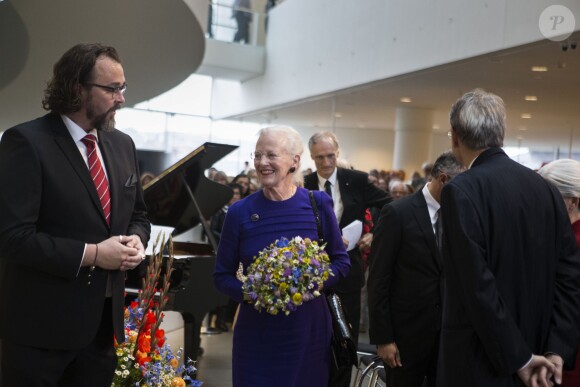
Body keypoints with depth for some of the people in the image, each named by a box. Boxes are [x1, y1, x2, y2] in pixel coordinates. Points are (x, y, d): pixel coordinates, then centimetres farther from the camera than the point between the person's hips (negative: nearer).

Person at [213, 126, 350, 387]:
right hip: (256, 333, 0)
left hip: (308, 329, 1)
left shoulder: (318, 204, -4)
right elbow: (222, 275, 0)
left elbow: (341, 262, 3)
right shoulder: (240, 212, -6)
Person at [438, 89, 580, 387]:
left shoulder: (461, 190, -17)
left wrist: (518, 357, -13)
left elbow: (478, 285, -22)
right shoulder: (545, 188, 3)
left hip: (479, 362, -6)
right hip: (533, 348, 6)